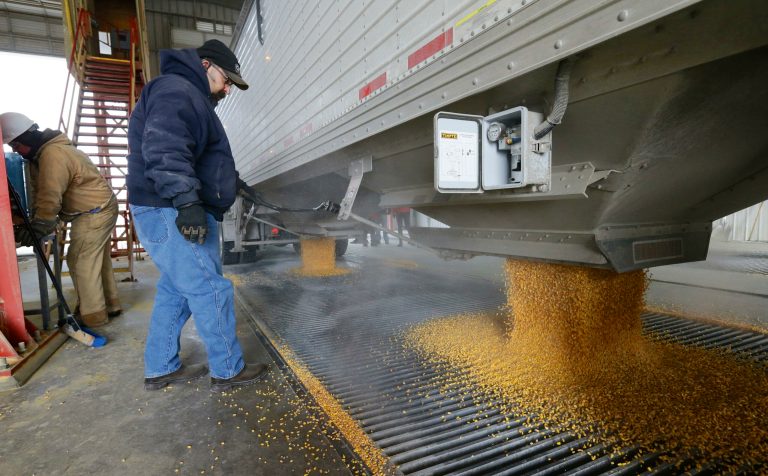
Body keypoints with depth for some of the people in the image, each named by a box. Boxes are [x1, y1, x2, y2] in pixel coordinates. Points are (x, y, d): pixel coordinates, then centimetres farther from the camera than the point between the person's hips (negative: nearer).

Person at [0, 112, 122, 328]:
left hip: (94, 212, -10)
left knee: (81, 262, -6)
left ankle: (93, 316, 1)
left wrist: (36, 228, -22)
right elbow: (41, 192, 9)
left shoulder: (53, 154, -21)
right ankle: (110, 305, 24)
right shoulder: (42, 152, 12)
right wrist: (33, 223, 1)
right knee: (97, 260, 15)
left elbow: (50, 197, -25)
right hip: (99, 209, 10)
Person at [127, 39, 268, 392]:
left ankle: (160, 369, 26)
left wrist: (232, 181, 34)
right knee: (210, 290, -5)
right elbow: (165, 149, -26)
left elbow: (201, 157, 34)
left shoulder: (191, 98, 25)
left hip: (170, 214, 11)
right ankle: (228, 371, 7)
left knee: (175, 290, 15)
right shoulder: (175, 90, -10)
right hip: (171, 215, -11)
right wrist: (186, 200, -34)